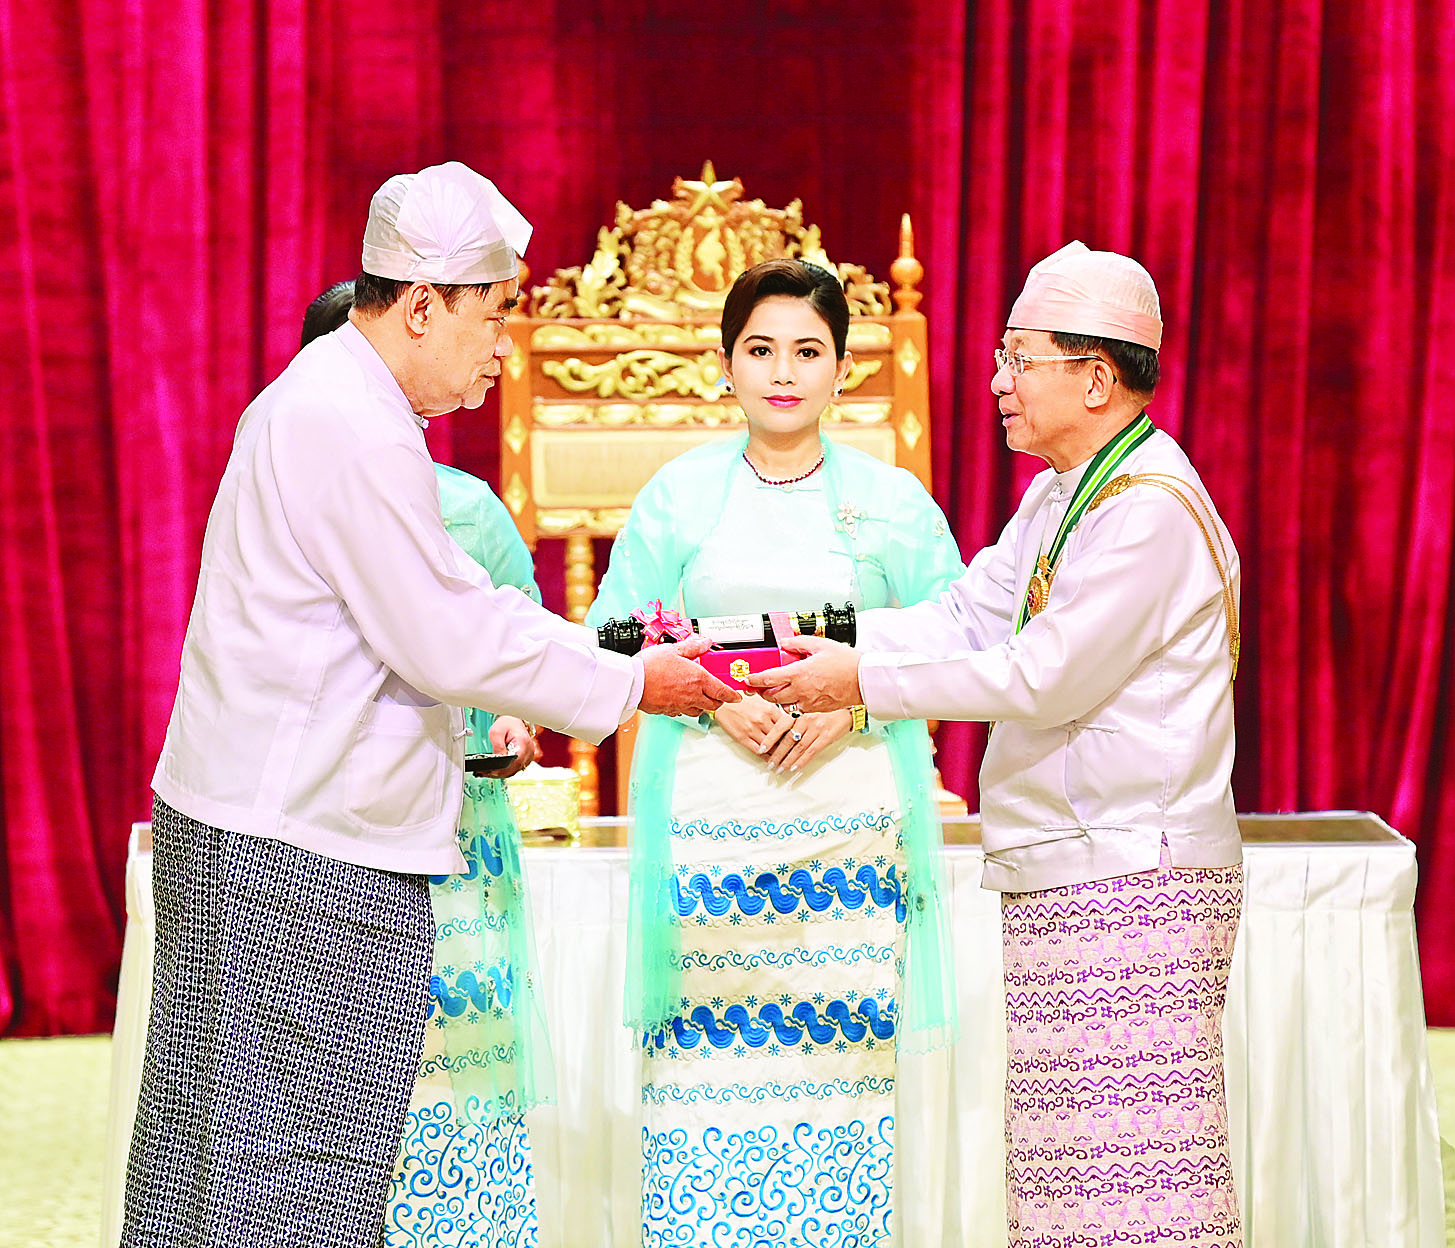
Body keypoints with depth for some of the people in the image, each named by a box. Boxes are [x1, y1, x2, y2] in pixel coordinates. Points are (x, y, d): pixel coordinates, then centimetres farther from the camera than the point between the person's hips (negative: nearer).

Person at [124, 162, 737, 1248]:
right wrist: (628, 685, -7)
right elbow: (448, 642, -17)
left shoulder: (338, 404, 16)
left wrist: (619, 654, 11)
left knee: (226, 1153, 12)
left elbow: (457, 603, 21)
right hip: (294, 850, -11)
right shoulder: (352, 427, -18)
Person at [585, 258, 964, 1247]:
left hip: (850, 816, 0)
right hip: (711, 813, 0)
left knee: (838, 1049, -2)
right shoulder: (678, 494, 8)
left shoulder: (892, 500, 8)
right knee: (711, 1053, -5)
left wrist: (856, 696, -10)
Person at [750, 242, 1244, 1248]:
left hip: (1135, 878, -10)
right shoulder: (1062, 493, 18)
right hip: (1062, 878, 10)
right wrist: (815, 643, -1)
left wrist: (864, 680, -15)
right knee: (1069, 1160, 10)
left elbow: (1042, 677, -19)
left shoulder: (1152, 506, -16)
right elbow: (969, 617, 12)